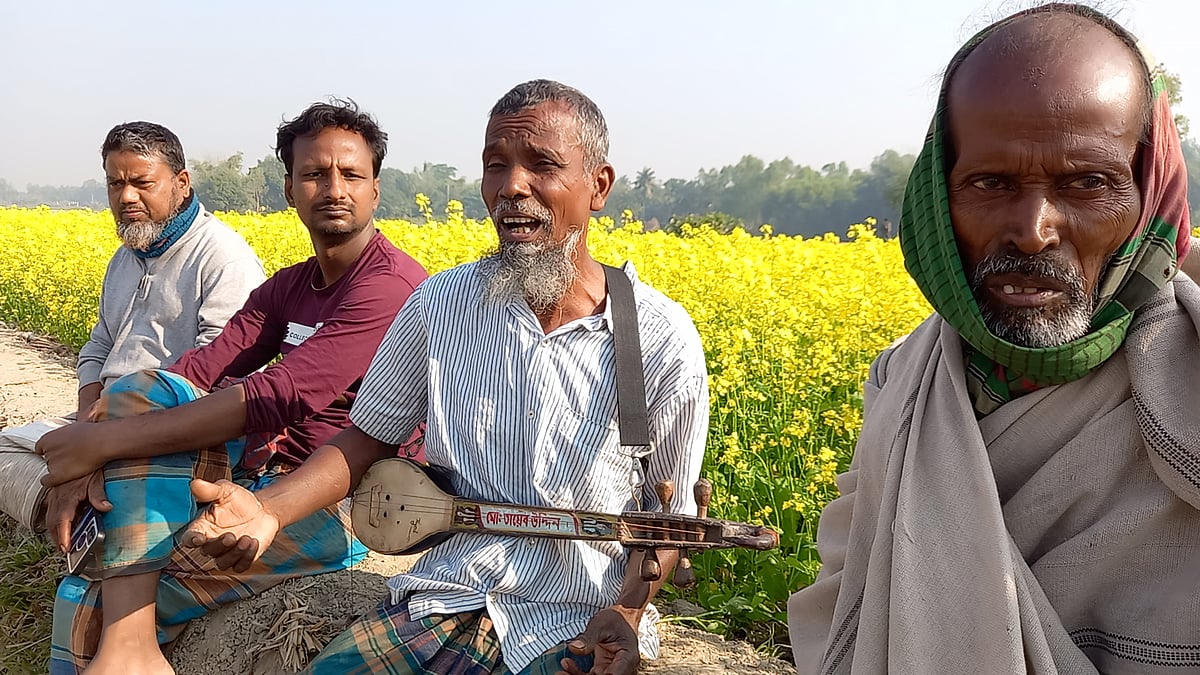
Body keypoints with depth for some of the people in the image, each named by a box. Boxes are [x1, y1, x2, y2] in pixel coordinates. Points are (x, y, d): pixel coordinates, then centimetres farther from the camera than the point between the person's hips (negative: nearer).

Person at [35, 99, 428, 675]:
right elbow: (201, 369, 1)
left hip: (342, 508, -9)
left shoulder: (390, 284, -15)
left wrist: (106, 440, -22)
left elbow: (277, 397, -25)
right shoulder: (287, 287, 15)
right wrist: (91, 452, -16)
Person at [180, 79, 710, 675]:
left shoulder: (663, 340, -8)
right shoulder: (440, 305, -2)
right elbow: (369, 437, 9)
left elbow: (669, 510, 2)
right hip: (448, 597, 3)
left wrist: (628, 611, -16)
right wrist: (269, 509, -9)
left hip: (579, 625, -2)